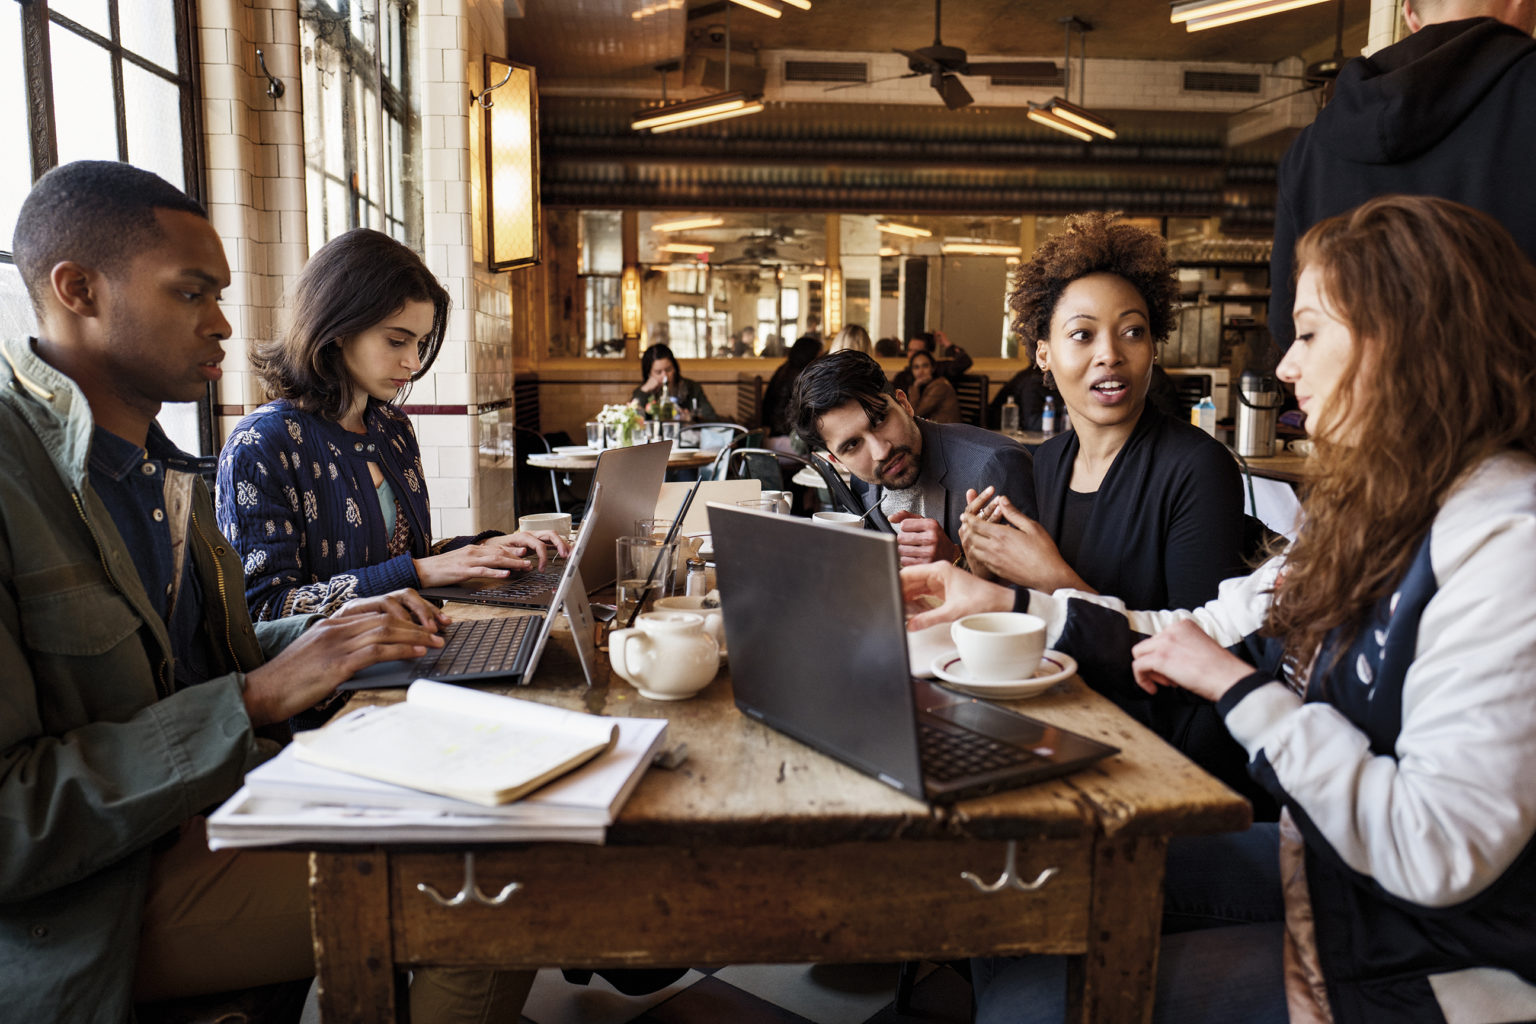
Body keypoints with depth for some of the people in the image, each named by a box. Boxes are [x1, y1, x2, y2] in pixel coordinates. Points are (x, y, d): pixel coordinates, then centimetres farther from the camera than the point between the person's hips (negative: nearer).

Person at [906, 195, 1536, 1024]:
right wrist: (1007, 603, 6)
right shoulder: (1379, 515, 5)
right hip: (1331, 865, 8)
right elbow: (1209, 627, 10)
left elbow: (1440, 852, -29)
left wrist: (1239, 689, -22)